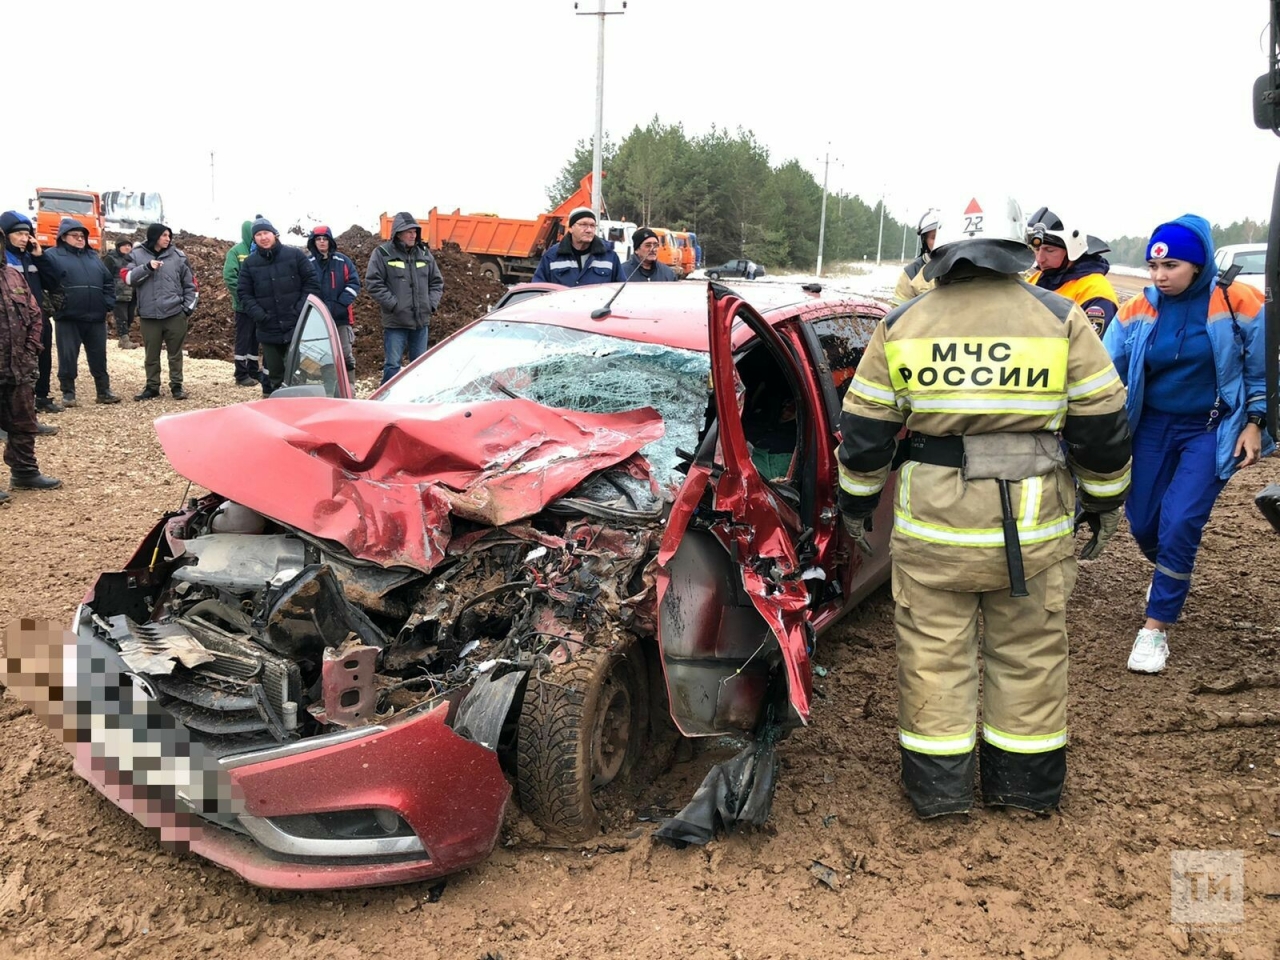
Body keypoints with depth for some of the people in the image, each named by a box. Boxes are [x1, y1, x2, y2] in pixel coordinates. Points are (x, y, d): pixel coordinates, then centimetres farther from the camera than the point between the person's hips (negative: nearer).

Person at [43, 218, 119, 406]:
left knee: (99, 356, 9)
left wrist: (108, 303, 9)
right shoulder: (53, 255, 1)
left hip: (96, 317, 4)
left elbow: (109, 282, 20)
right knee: (68, 357, 1)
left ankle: (104, 391, 17)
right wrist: (54, 301, -15)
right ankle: (68, 392, 9)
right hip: (68, 318, -4)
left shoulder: (93, 256, 18)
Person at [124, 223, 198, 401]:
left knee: (175, 353, 6)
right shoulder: (138, 255, 4)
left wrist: (188, 308, 1)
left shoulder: (178, 256, 5)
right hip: (149, 315, 0)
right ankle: (152, 387, 18)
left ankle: (176, 386, 16)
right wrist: (147, 267, -18)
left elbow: (190, 284, 8)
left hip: (175, 314, 0)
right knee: (151, 354, 8)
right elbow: (128, 278, -6)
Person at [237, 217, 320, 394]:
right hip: (268, 330, 2)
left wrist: (301, 310, -7)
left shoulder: (295, 255, 1)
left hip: (297, 327, -2)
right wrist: (259, 315, -7)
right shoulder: (249, 263, 7)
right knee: (274, 372, 8)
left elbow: (311, 283, 1)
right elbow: (244, 293, 7)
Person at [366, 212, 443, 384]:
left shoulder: (424, 253, 10)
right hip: (395, 322, -5)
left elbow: (437, 281, 17)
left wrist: (431, 304, 3)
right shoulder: (382, 253, -5)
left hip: (421, 320, 5)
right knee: (392, 365, -5)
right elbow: (373, 283, -9)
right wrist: (394, 305, -14)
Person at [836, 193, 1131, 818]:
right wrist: (1105, 503, 16)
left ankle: (937, 784, 21)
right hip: (1034, 524, 1)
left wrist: (855, 504, 16)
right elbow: (1103, 426, 3)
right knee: (1028, 652, 15)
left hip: (931, 521, 0)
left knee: (933, 650, 11)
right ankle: (1027, 784, 29)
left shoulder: (901, 326, 1)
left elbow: (863, 430, 4)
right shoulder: (1061, 320, -1)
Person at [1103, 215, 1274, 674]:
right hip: (1153, 427, 3)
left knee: (1179, 523, -15)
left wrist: (1254, 423, -3)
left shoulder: (1239, 303, -11)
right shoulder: (1137, 310, -7)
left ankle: (1156, 627, 0)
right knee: (1142, 523, 8)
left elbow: (1260, 370, 0)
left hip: (1212, 431, -3)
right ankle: (1170, 574, 45)